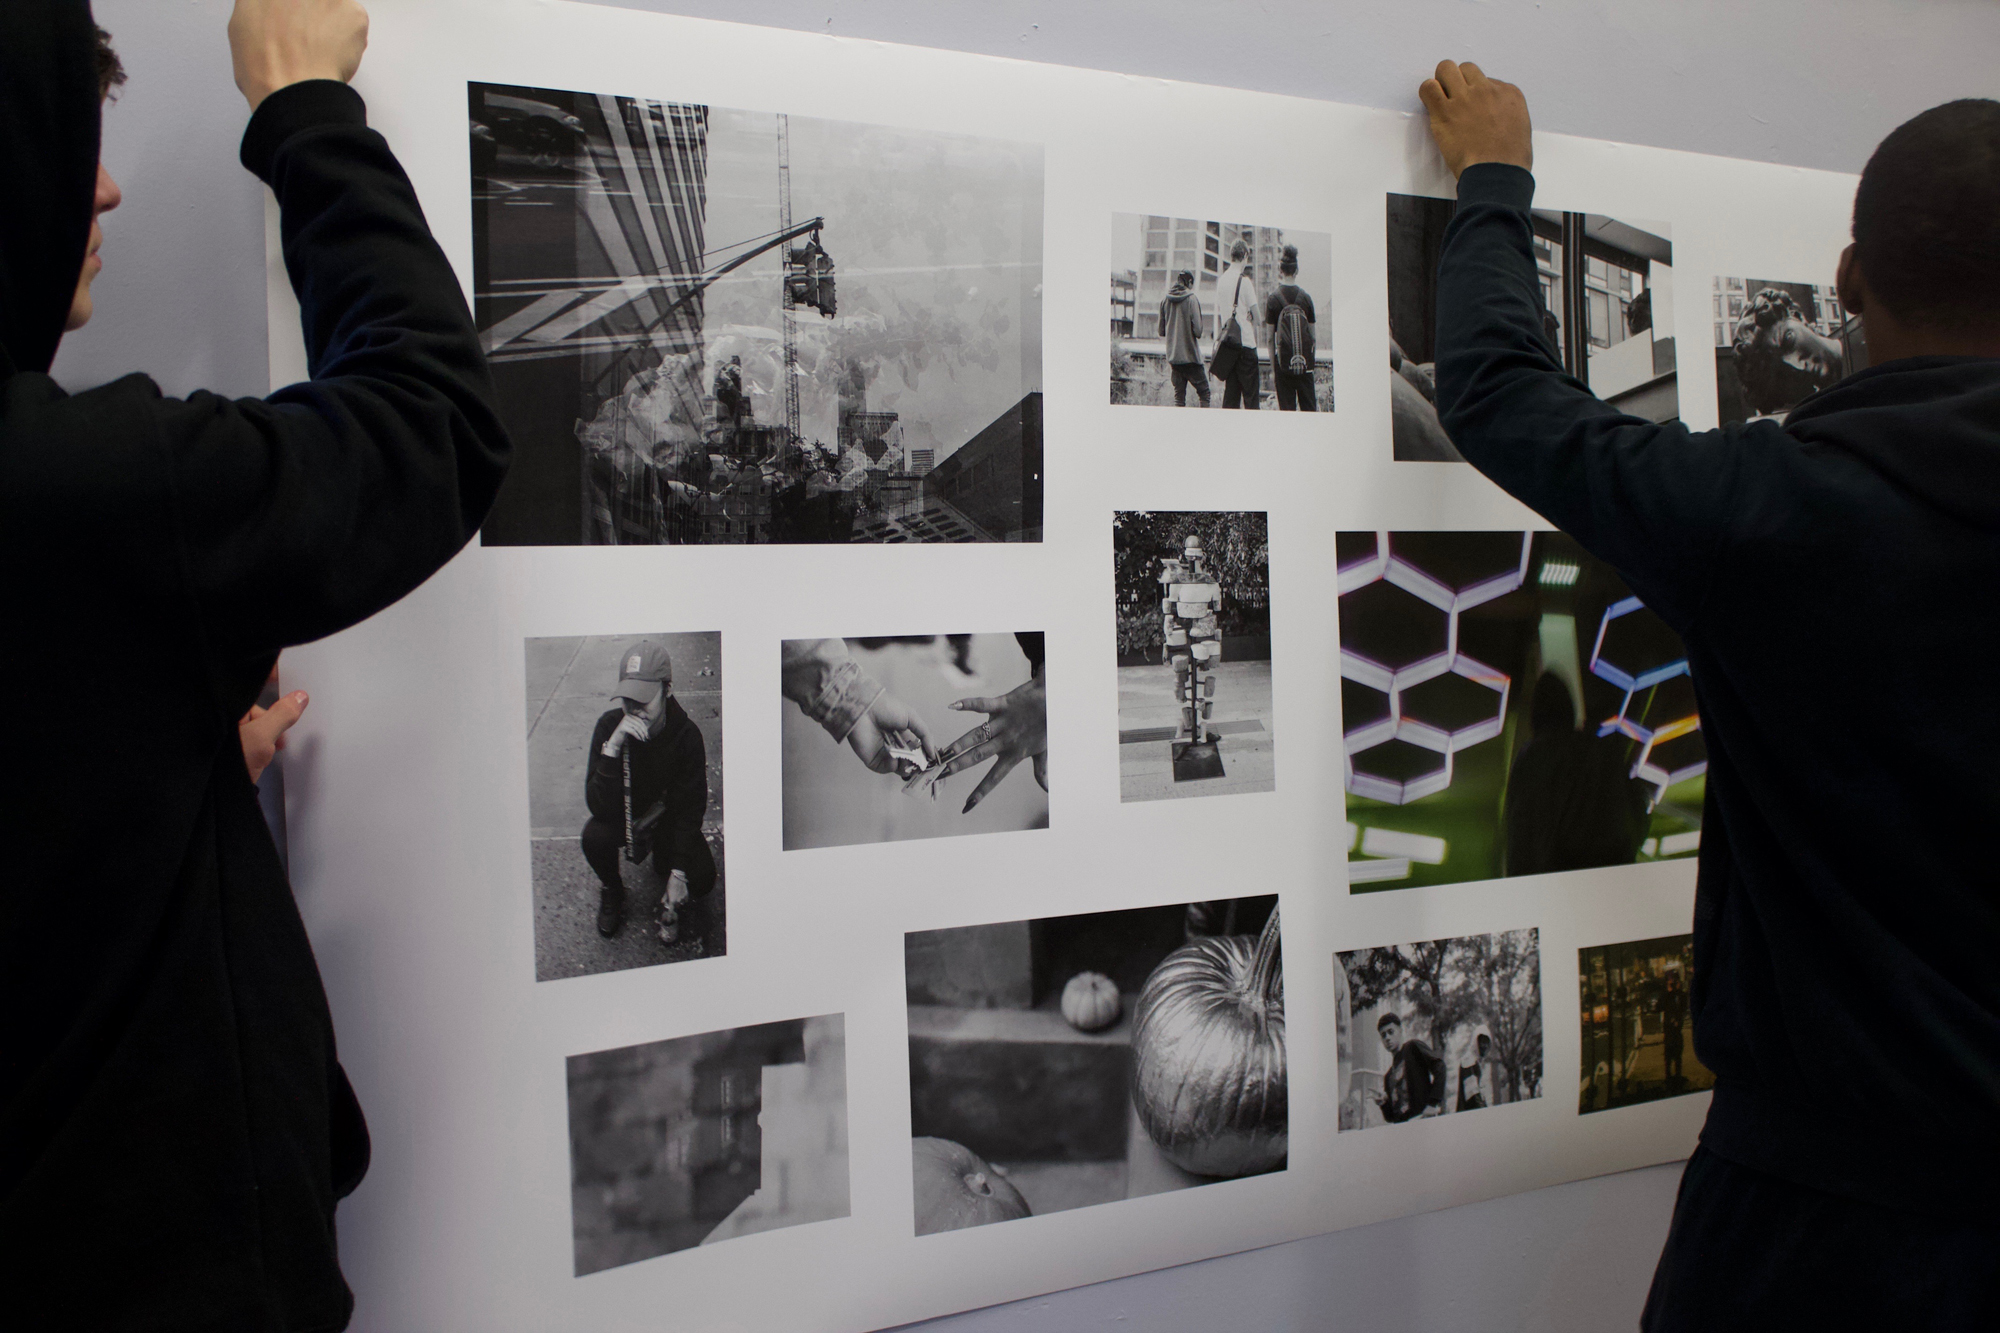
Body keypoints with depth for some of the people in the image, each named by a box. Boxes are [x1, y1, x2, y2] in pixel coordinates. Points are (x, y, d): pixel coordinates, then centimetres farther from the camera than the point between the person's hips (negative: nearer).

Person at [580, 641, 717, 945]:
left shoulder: (686, 734, -22)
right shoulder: (609, 725, -22)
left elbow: (691, 807, -16)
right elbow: (599, 807, -29)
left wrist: (678, 872, -25)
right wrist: (613, 746, -43)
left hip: (668, 817, 0)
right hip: (623, 815, 0)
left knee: (702, 880, -21)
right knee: (594, 837, -33)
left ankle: (663, 861, 16)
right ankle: (612, 890, 2)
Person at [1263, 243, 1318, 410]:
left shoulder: (1273, 298, -4)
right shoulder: (1305, 297, 3)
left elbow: (1270, 337, -3)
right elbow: (1312, 333, 7)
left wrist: (1272, 369, 2)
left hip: (1283, 362, -2)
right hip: (1305, 362, 2)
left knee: (1287, 408, 1)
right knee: (1309, 408, 6)